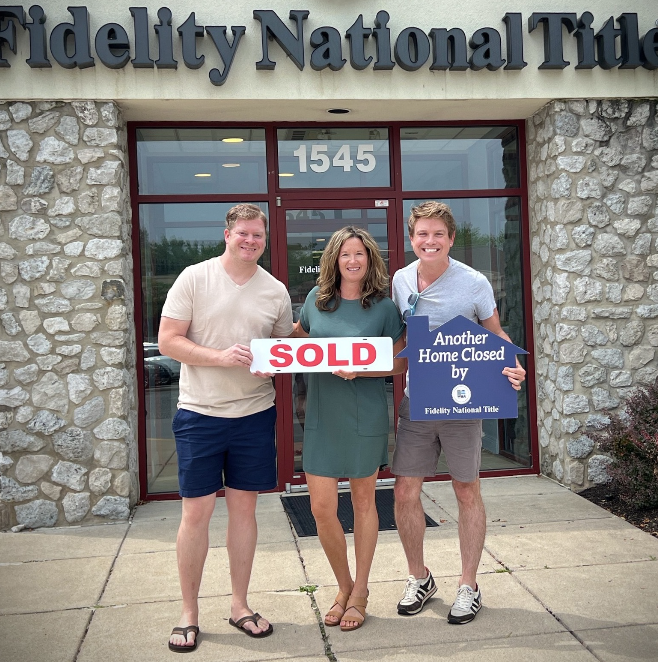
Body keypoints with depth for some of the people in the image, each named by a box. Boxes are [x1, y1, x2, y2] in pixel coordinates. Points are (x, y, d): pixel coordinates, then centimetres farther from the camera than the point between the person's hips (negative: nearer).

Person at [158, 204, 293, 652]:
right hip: (200, 413, -2)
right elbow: (168, 340, -7)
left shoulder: (277, 291, 6)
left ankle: (240, 606, 27)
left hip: (254, 413, 3)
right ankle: (189, 614, 20)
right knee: (196, 512, 2)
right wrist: (220, 356, -20)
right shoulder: (195, 278, -3)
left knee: (244, 507, 11)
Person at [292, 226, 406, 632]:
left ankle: (360, 592, 29)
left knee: (363, 502, 11)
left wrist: (359, 370, -18)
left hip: (365, 415, -2)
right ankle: (344, 586, 27)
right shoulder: (316, 299, 4)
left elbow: (401, 362, -3)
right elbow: (298, 340, 20)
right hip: (322, 415, 3)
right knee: (322, 508, 2)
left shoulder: (383, 306, -4)